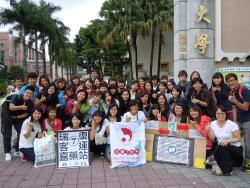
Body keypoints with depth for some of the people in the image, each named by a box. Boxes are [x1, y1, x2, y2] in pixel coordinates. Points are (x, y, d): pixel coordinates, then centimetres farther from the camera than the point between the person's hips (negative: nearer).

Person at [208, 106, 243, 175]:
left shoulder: (232, 124, -15)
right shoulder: (213, 124, -1)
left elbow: (238, 139, -12)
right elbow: (212, 139, -1)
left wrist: (227, 141, -28)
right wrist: (209, 130, -19)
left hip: (236, 149, -4)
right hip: (221, 148, 4)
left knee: (222, 146, -34)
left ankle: (227, 170, -16)